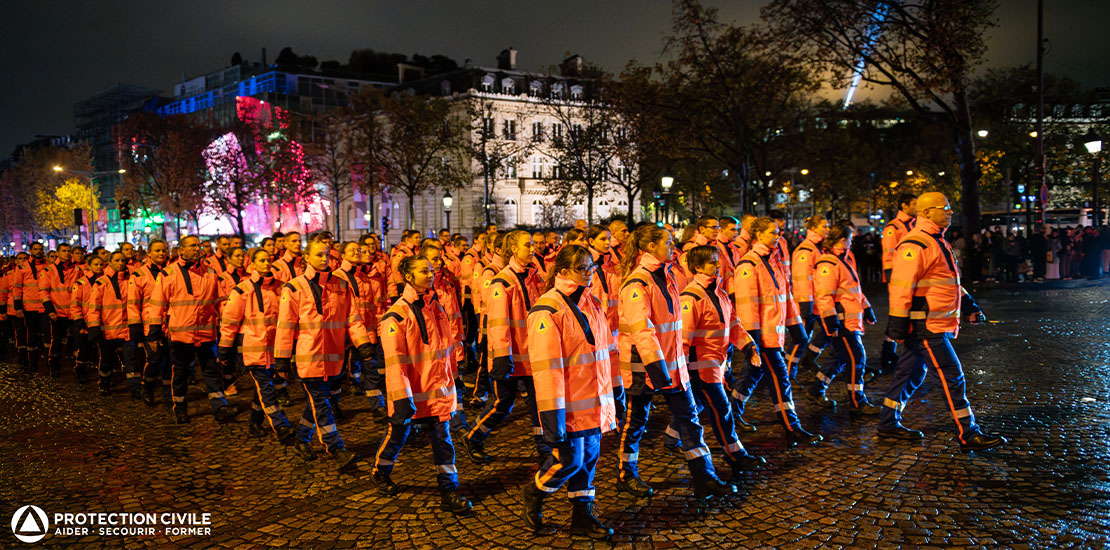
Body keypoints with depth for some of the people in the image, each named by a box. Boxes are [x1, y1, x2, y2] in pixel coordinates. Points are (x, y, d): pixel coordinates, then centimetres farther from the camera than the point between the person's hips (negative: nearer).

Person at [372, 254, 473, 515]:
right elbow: (394, 360, -17)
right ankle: (380, 472, 41)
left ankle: (449, 490, 9)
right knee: (398, 433, 14)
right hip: (410, 389, -4)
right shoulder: (396, 315, -14)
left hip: (438, 386, 4)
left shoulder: (436, 306, 6)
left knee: (442, 436, 2)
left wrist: (452, 375, 19)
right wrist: (402, 398, -21)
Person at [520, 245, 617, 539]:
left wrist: (609, 398, 16)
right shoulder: (547, 311, -15)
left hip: (594, 401, 7)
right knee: (569, 459, -2)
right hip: (569, 404, -7)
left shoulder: (592, 304, 10)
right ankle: (533, 493, 25)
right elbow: (547, 368, -18)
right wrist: (552, 415, -21)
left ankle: (582, 516, 27)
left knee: (589, 458, 13)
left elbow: (606, 350, 17)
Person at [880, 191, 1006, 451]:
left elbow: (950, 281, 29)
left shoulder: (936, 242, 18)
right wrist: (898, 323, -23)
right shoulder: (915, 245, -16)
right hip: (925, 326, -11)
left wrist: (968, 305, 21)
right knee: (952, 376, -7)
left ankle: (889, 423, 25)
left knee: (911, 373, 15)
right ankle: (968, 435, -1)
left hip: (934, 326, 11)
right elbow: (900, 286, -21)